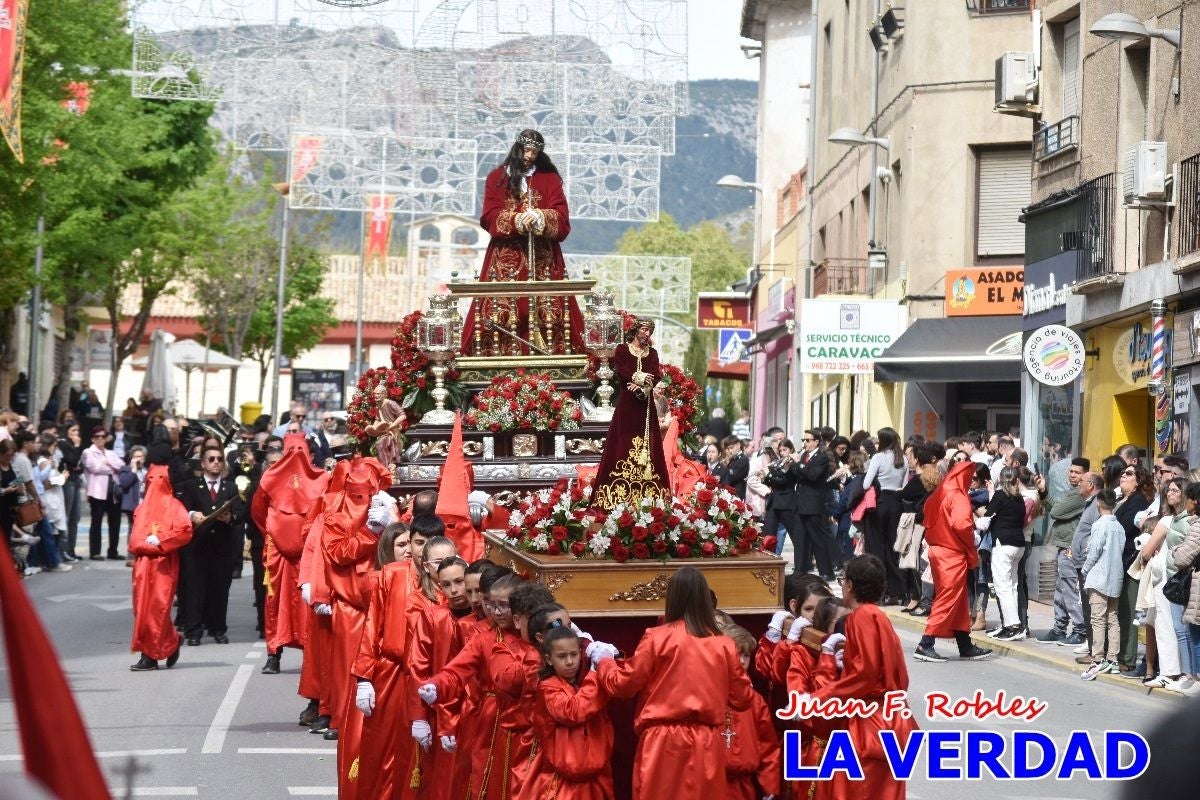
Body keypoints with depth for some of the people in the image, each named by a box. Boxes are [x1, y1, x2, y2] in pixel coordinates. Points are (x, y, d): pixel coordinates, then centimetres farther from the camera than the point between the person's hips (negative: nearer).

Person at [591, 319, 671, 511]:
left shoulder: (652, 353, 15)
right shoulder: (622, 349, 6)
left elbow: (656, 376, 0)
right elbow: (620, 371, -9)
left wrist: (641, 385, -17)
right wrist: (639, 377, -17)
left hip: (645, 403, 3)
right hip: (627, 403, -3)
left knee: (647, 444, -1)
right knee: (624, 444, -8)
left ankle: (648, 494, -3)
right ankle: (620, 493, -11)